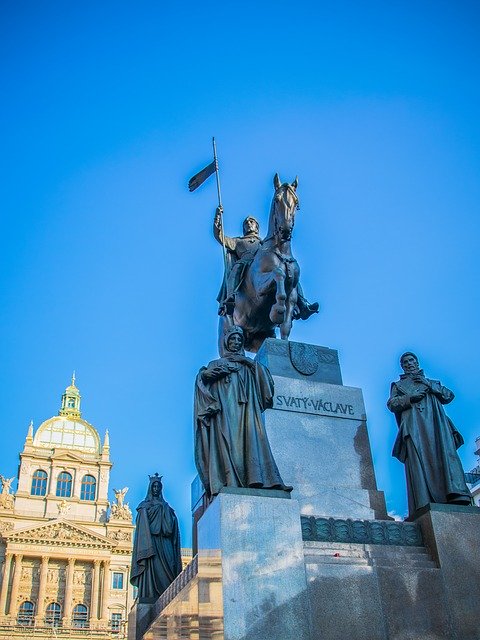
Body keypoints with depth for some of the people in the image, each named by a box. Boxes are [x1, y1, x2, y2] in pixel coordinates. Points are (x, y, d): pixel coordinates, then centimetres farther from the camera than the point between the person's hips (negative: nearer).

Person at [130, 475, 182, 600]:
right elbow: (143, 526, -3)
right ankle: (150, 596, -18)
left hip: (164, 543, 4)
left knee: (167, 566, -7)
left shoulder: (165, 507, 22)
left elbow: (170, 527, 17)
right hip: (151, 541, -4)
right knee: (151, 566, -15)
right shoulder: (145, 506, 10)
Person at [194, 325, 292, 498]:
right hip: (224, 407, -2)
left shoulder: (248, 365, 29)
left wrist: (251, 364, 1)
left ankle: (255, 478, -29)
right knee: (227, 439, -19)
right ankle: (231, 481, -30)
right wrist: (222, 369, -5)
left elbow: (263, 377, 13)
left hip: (245, 408, 2)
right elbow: (203, 375, 6)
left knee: (250, 436, -18)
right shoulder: (217, 363, 24)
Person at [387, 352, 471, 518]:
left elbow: (449, 396, 19)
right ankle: (424, 506, -36)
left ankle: (457, 497, -38)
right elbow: (391, 403, 12)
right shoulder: (398, 385, 30)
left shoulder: (432, 382, 35)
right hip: (413, 424, -2)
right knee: (418, 459, -22)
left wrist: (429, 385, 7)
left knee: (444, 454, -23)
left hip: (436, 422, 2)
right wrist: (410, 398, -5)